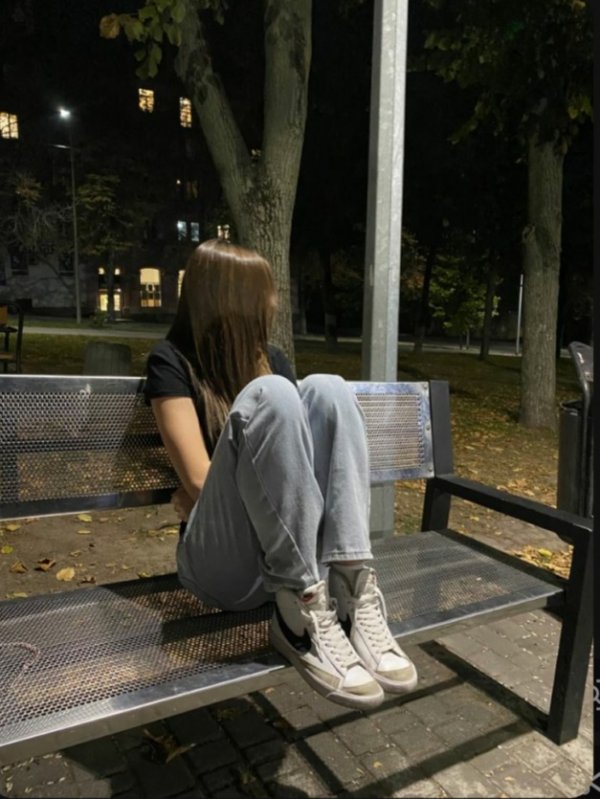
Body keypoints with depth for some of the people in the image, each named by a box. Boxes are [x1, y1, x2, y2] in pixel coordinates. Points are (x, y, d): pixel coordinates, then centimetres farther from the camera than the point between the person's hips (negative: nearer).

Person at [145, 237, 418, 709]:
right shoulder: (171, 360, -1)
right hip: (221, 563, -4)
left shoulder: (272, 359, 15)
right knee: (269, 397, -27)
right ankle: (302, 612, -27)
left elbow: (296, 443, 9)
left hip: (298, 550, 5)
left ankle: (354, 595, -28)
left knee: (326, 389, -18)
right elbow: (200, 481, -10)